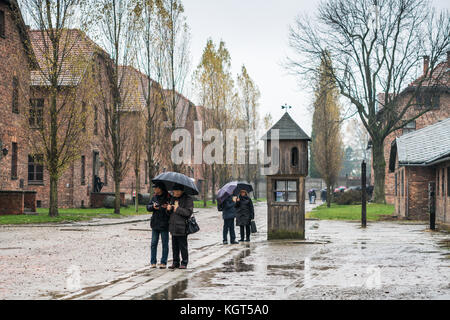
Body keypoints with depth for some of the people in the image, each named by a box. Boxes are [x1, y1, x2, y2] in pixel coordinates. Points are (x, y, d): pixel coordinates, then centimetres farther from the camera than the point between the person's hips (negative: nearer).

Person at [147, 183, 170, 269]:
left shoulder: (168, 198, -9)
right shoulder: (154, 197, 9)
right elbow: (148, 207, 10)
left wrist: (167, 208, -29)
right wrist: (153, 206, -11)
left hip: (164, 224, -5)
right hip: (155, 224, 5)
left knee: (165, 244, 4)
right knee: (153, 243, 6)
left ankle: (163, 262, 10)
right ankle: (153, 262, 12)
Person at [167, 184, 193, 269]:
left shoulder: (188, 199, -6)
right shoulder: (173, 198, 16)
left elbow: (189, 212, -16)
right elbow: (170, 213, 21)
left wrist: (178, 209, -17)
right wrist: (169, 209, -2)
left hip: (182, 228, -7)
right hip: (173, 227, 7)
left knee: (183, 246, -1)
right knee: (174, 246, 11)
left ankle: (184, 263, 8)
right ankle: (175, 262, 20)